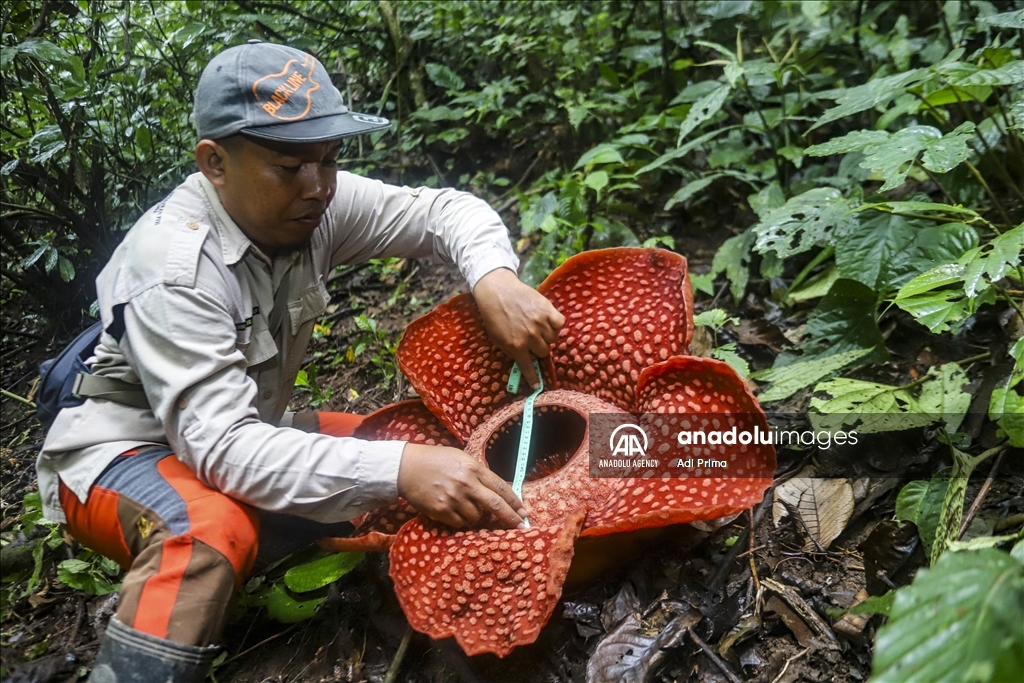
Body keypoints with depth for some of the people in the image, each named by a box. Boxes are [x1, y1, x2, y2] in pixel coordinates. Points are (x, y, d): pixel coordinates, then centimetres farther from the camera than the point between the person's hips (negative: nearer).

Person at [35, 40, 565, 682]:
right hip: (122, 451, -7)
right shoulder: (174, 265, -29)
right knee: (212, 530, -40)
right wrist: (397, 468, -47)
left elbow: (443, 209, -7)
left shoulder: (312, 204, -11)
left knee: (423, 452, -7)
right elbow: (221, 448, -36)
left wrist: (496, 279, -31)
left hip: (246, 432, 8)